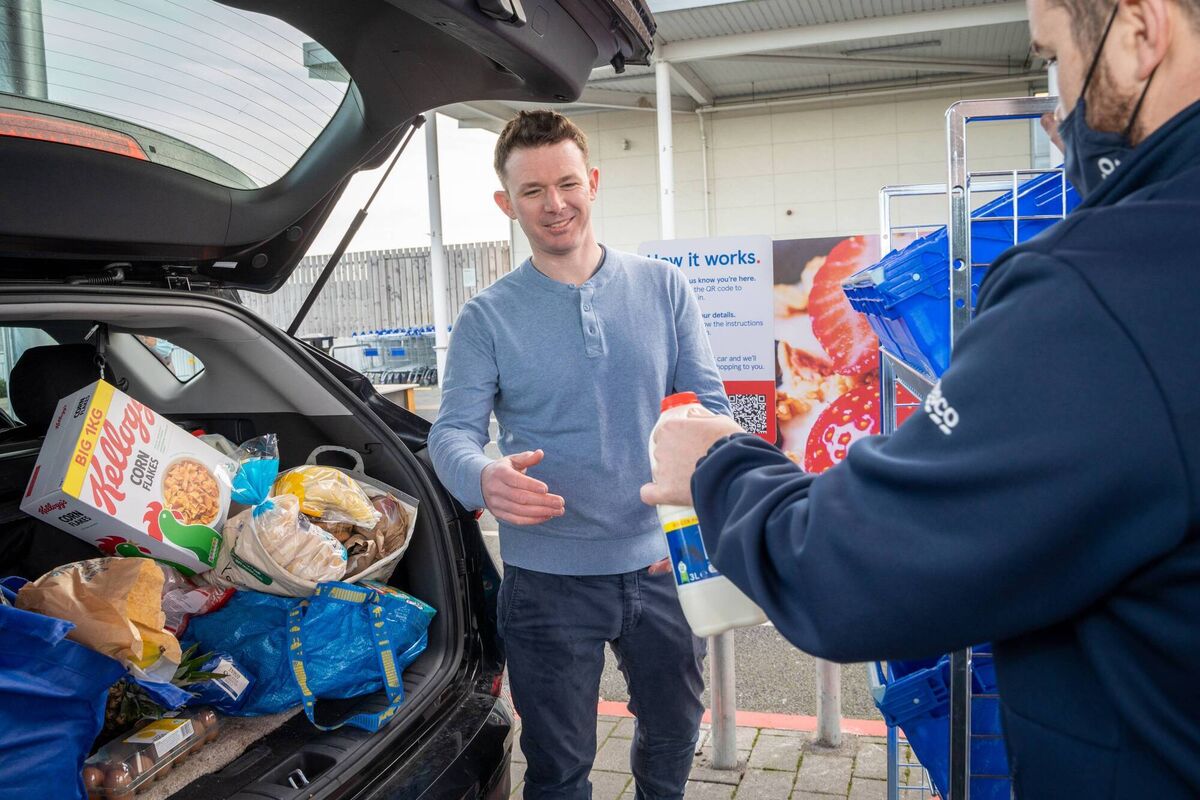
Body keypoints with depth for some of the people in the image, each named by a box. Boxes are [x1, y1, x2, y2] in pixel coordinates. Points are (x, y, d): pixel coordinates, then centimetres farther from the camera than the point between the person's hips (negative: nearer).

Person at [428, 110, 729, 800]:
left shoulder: (663, 289, 1)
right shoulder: (488, 317, -4)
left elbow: (710, 402, 1)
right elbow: (453, 432, -9)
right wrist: (486, 479, -33)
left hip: (661, 564, 3)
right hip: (549, 580, -2)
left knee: (675, 731, 23)